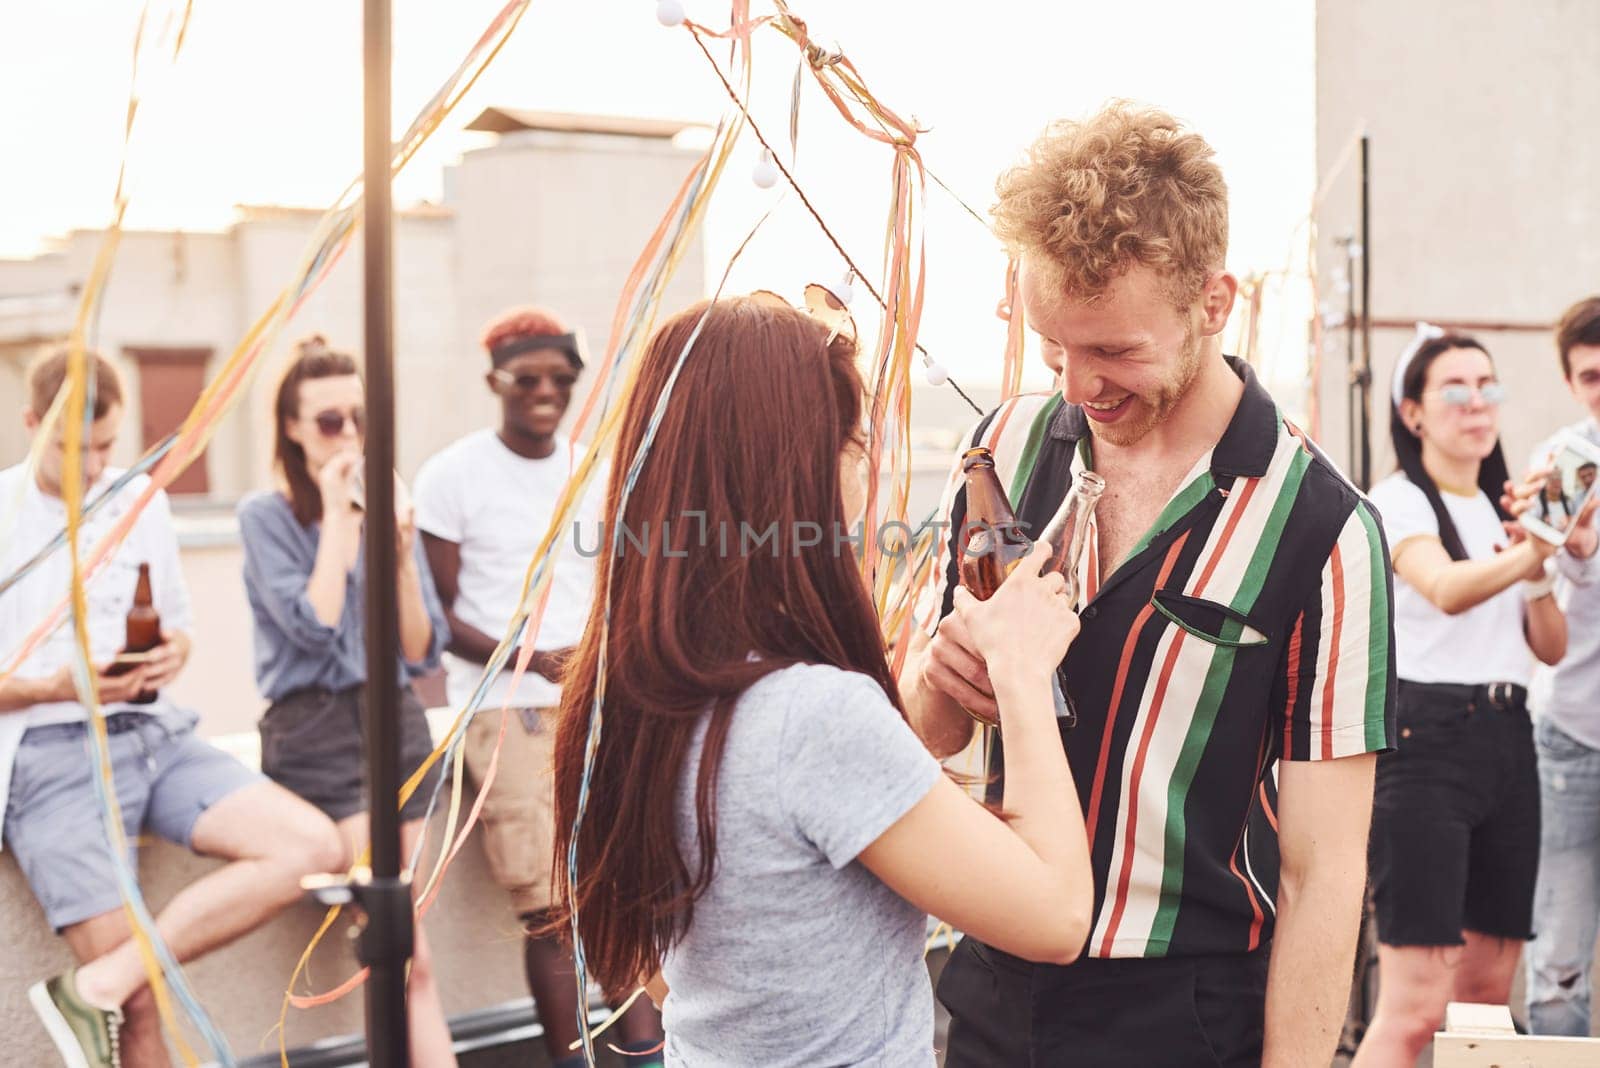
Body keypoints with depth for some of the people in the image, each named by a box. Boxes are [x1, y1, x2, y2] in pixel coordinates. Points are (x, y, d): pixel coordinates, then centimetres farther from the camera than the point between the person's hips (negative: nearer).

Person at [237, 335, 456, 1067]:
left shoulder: (388, 507, 10)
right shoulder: (265, 516, -2)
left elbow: (421, 651, 5)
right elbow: (314, 627, -16)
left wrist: (400, 552, -9)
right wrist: (335, 514, -11)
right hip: (316, 737, -4)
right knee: (411, 950, -12)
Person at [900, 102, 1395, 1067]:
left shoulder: (1318, 529, -14)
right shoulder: (1007, 447, -1)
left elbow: (1323, 875, -13)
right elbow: (935, 734, 7)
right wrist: (940, 673, -13)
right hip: (991, 989, 4)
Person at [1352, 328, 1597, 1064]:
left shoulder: (1505, 509, 17)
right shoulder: (1398, 501, -5)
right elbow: (1448, 590, -26)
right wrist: (1532, 552, -42)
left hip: (1507, 741, 8)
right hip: (1425, 739, -8)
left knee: (1487, 992, 9)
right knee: (1417, 1005, -12)